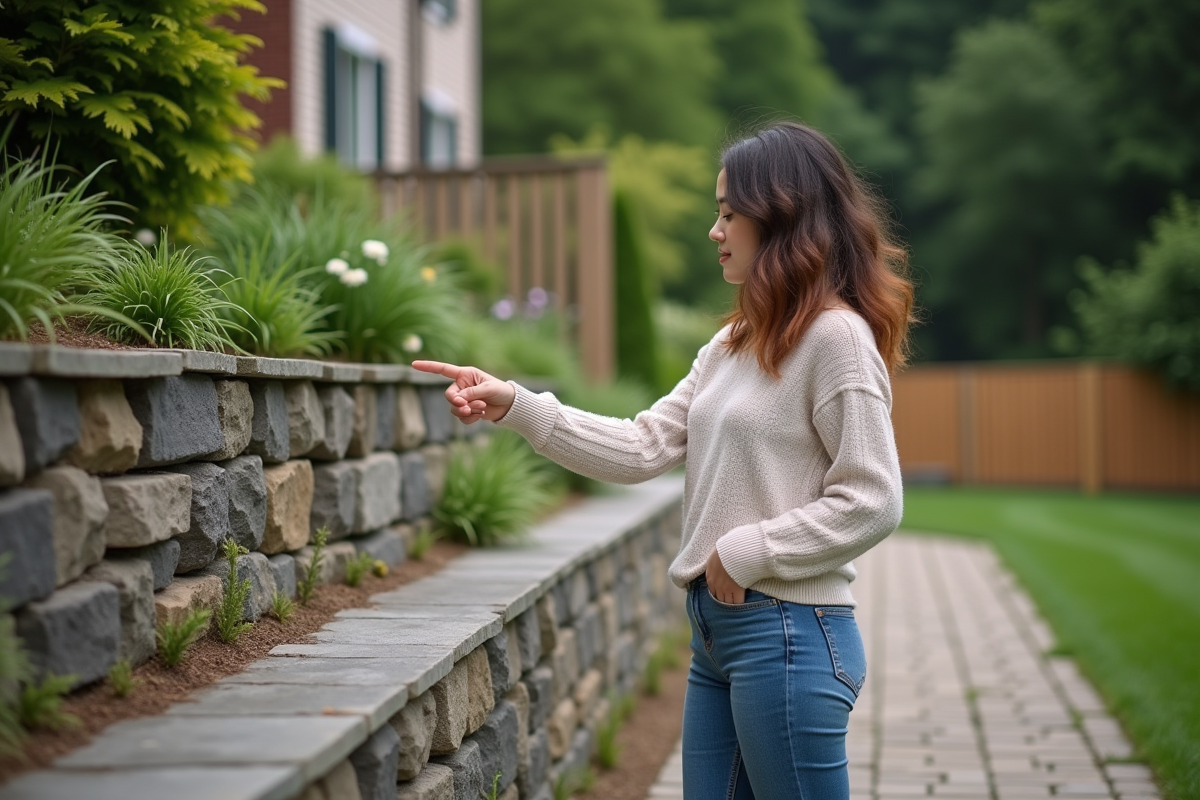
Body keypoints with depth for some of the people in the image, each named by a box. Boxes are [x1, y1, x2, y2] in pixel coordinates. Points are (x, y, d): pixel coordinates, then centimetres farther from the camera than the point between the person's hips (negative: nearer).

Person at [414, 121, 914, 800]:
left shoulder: (836, 337, -12)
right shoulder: (733, 346, 15)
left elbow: (871, 502, -16)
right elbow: (642, 449, 8)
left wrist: (746, 552, -14)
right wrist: (515, 406, 1)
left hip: (789, 634, -8)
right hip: (718, 629, 9)